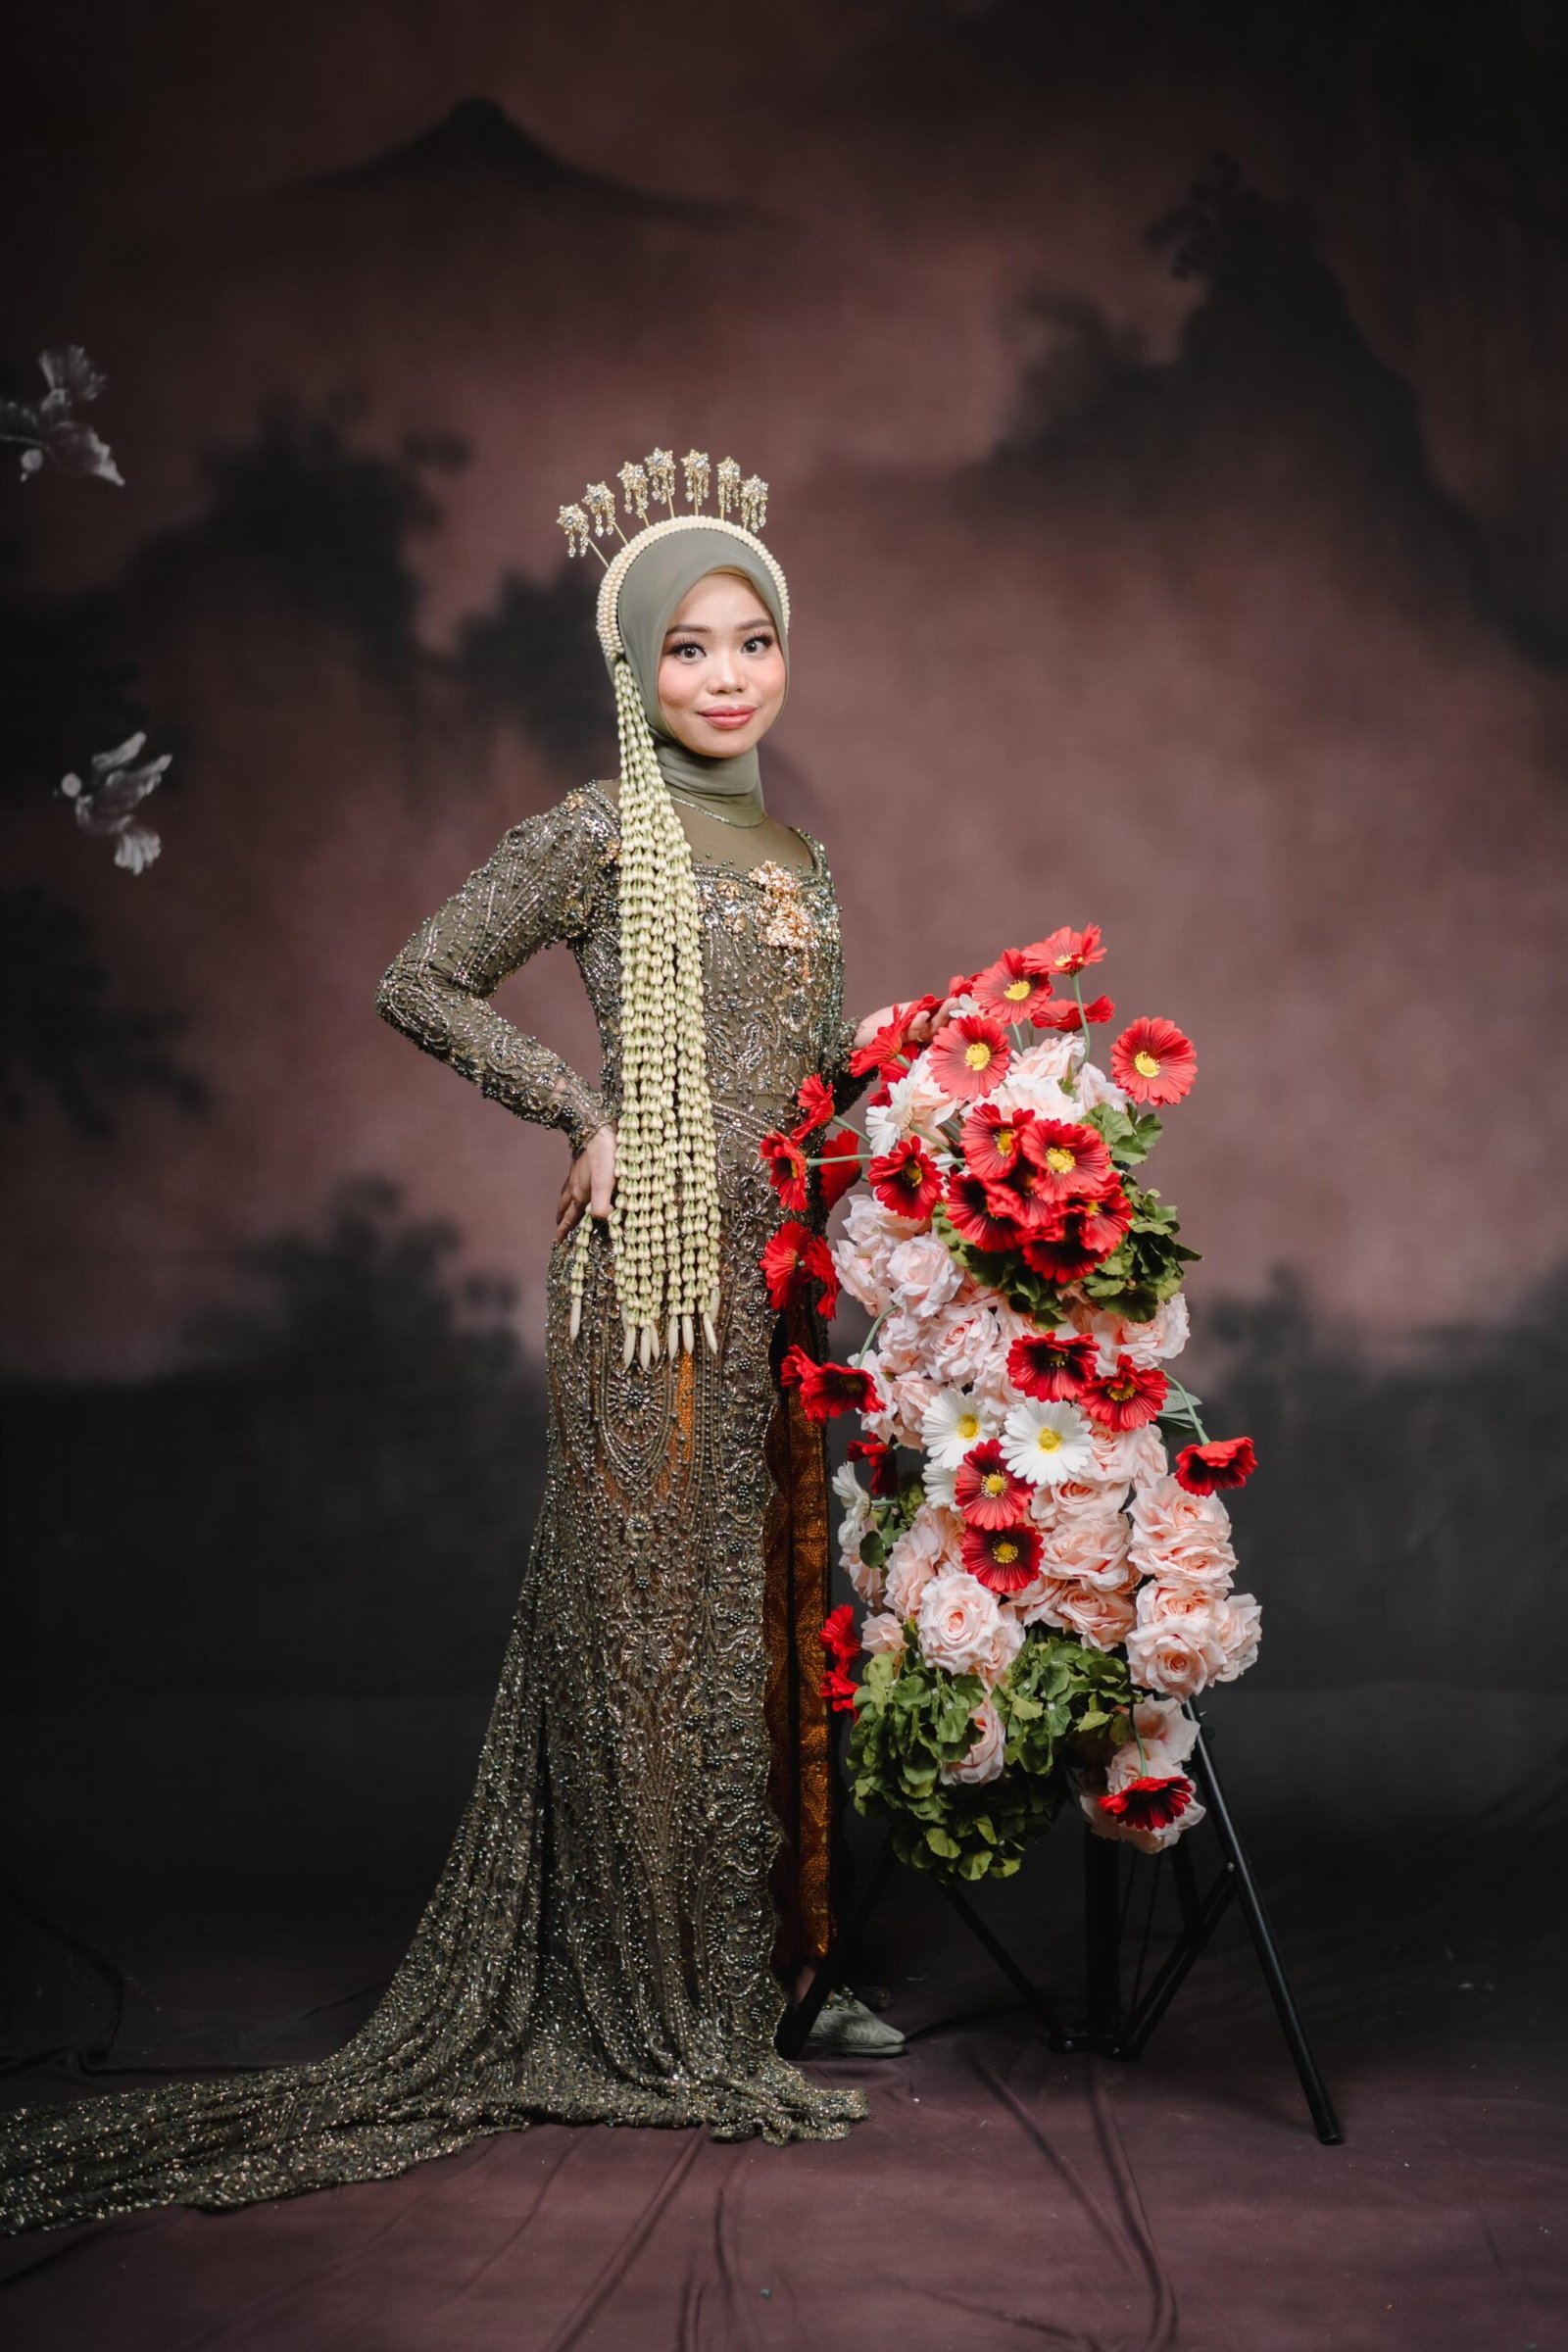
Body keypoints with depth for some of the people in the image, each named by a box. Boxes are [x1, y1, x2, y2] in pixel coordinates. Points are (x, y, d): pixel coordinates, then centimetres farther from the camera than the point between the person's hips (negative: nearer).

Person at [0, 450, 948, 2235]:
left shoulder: (793, 848, 16)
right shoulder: (601, 834, -6)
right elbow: (420, 982, -8)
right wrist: (587, 1116, -11)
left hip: (777, 1268, 7)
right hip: (652, 1270, -7)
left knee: (764, 1598, 11)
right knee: (653, 1605, -3)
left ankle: (765, 1971, 22)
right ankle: (663, 2016, 7)